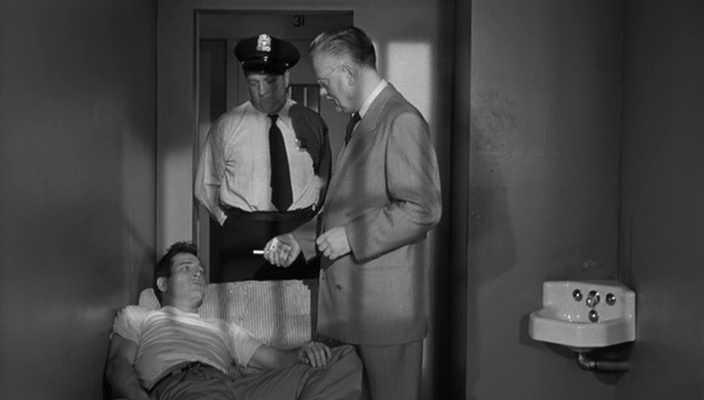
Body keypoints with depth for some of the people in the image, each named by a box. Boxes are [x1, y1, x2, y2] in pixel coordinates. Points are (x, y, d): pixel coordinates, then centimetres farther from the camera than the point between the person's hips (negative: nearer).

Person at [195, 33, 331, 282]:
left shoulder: (312, 124, 7)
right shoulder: (226, 126, 4)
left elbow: (324, 181, 14)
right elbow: (206, 187, 10)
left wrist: (311, 221, 2)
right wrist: (233, 224, 1)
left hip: (302, 233, 1)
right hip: (244, 235, -1)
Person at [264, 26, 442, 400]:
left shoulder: (402, 121, -14)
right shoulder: (359, 121, 16)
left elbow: (422, 209, -20)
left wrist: (351, 237, -17)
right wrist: (300, 240, 12)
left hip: (386, 304, -9)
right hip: (349, 299, 9)